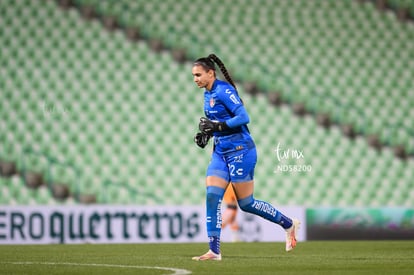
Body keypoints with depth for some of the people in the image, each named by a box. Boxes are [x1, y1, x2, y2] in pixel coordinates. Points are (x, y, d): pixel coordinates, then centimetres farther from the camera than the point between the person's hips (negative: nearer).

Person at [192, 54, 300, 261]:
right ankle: (214, 251, -6)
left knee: (246, 204, -1)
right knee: (212, 197, -6)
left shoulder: (223, 90, -15)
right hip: (220, 152, 8)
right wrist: (206, 133, 6)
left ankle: (289, 224, 19)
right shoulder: (207, 94, 12)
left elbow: (243, 117, -22)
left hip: (240, 150, -8)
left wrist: (216, 126, -25)